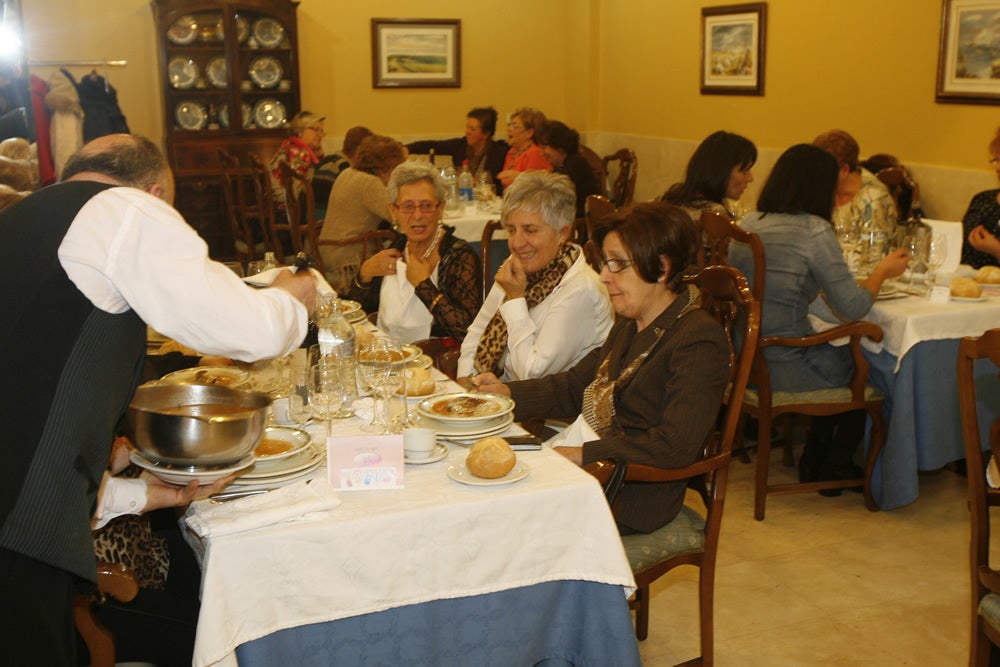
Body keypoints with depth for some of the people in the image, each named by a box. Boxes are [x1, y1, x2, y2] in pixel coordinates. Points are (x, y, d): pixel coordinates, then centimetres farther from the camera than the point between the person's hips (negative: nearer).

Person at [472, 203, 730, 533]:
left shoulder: (698, 342, -18)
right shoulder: (629, 324, 12)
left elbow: (674, 447, -26)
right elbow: (575, 385, 20)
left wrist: (581, 455, -24)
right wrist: (506, 392, 5)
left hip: (634, 500, -8)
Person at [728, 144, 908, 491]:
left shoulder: (749, 223, 4)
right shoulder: (814, 231, -17)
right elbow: (852, 308, -13)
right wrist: (881, 272, 5)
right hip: (786, 368, -7)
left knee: (840, 355, 29)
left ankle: (814, 461, 39)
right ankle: (835, 468, 36)